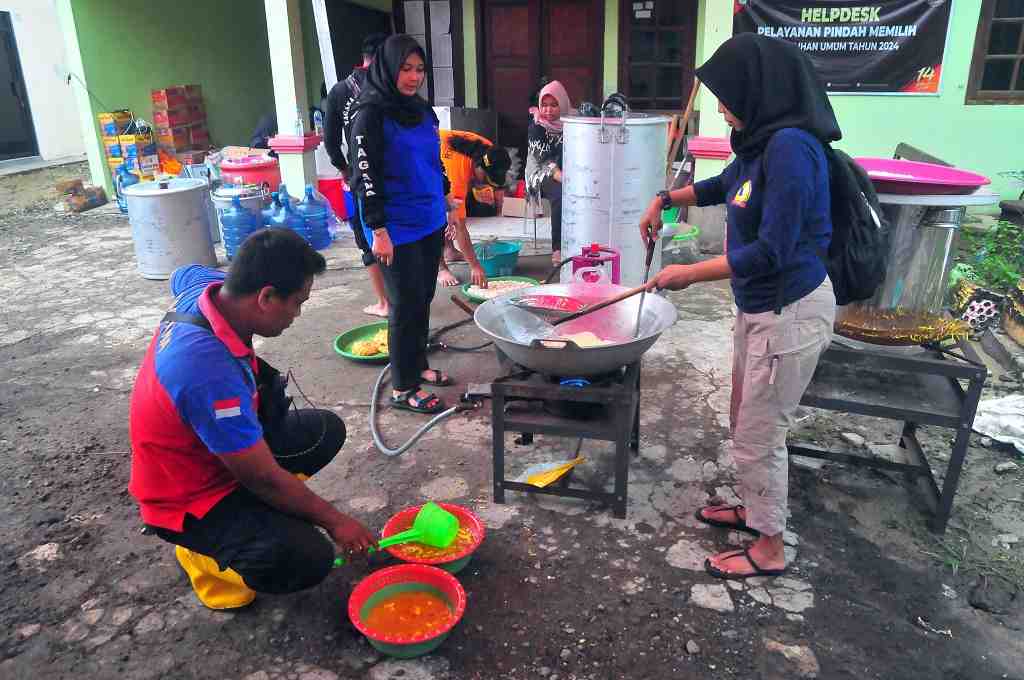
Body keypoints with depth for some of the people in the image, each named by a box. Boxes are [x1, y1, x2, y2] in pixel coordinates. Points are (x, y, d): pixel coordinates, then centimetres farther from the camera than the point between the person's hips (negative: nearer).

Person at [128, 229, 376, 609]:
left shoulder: (206, 286, -14)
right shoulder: (210, 371, -39)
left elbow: (182, 275, 16)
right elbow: (264, 478, -28)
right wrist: (334, 520, -14)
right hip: (188, 501, -9)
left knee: (326, 430, 10)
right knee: (308, 560, -25)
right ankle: (207, 556, 3)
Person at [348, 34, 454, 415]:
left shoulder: (422, 110, 11)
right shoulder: (370, 114, -11)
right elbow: (365, 176, -15)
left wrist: (446, 208, 19)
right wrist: (379, 231, -18)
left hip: (430, 224, 7)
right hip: (398, 230, -7)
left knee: (424, 299, 15)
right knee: (406, 306, -1)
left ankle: (418, 365, 31)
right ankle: (403, 388, 11)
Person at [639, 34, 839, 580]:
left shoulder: (791, 146, -23)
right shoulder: (761, 142, 6)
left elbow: (771, 251, -25)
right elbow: (721, 186, 27)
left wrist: (689, 274, -18)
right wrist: (666, 199, 16)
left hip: (790, 313, -9)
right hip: (759, 307, 9)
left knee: (759, 435, 4)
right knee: (746, 423, 22)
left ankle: (769, 548, 24)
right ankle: (754, 510, 43)